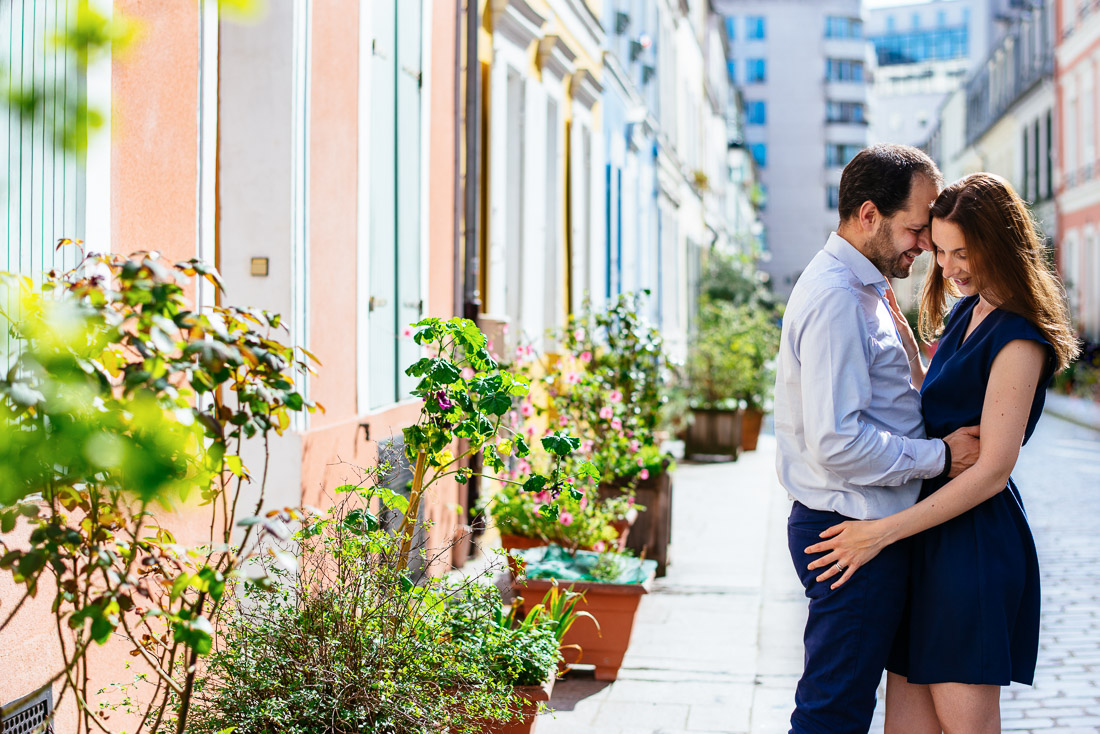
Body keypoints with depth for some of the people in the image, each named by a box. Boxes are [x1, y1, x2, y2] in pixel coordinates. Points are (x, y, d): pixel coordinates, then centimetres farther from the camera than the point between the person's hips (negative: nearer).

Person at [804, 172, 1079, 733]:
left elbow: (993, 469, -20)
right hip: (929, 538, 9)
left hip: (975, 545, -8)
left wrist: (883, 532, -20)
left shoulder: (1018, 341, -16)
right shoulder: (966, 313, 12)